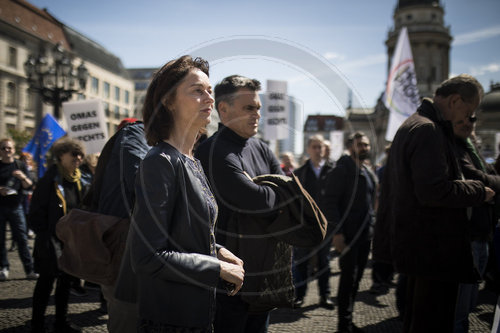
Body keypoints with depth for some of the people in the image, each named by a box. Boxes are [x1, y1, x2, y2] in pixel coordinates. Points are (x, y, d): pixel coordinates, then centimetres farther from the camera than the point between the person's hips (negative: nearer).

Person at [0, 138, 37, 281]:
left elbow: (29, 186, 5)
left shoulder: (20, 166, 8)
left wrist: (23, 177, -15)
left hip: (15, 206, 0)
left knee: (22, 238, -2)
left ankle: (29, 270, 0)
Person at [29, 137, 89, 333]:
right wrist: (47, 238, -16)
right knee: (46, 282, 4)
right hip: (52, 242, -6)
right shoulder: (49, 181, -13)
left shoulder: (79, 182, 6)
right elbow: (36, 214, -13)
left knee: (66, 281, 15)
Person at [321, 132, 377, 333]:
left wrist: (371, 227, 13)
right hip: (348, 234, -8)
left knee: (355, 278, 12)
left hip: (365, 234, 8)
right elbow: (329, 202, -14)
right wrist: (337, 232, -19)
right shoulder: (342, 170, -8)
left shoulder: (369, 173, 16)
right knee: (348, 277, -5)